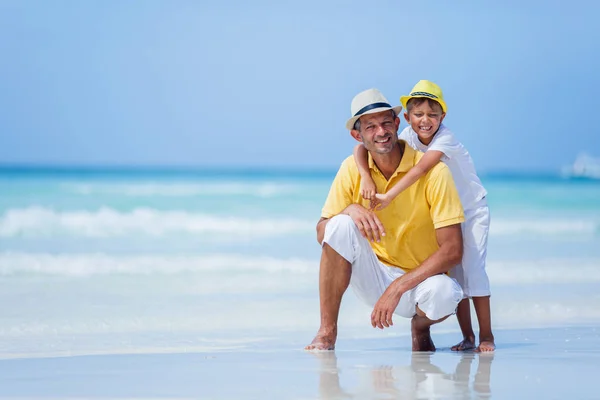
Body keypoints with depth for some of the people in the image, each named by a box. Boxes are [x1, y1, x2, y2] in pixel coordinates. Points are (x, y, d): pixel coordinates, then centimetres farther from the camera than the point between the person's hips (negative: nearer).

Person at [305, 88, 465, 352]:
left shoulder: (433, 171, -16)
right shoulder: (352, 169, -5)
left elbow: (453, 251, -19)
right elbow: (322, 234, -3)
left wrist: (397, 288, -25)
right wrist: (351, 209, -25)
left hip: (420, 279, -2)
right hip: (374, 277, 3)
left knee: (444, 294, -37)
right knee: (341, 225, -25)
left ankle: (420, 326, 2)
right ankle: (327, 332, -15)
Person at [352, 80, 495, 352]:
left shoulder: (445, 139, -27)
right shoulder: (408, 136, -12)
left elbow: (422, 167, -43)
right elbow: (361, 148, -19)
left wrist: (389, 196, -49)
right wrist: (366, 177, -38)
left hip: (472, 211, -5)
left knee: (472, 268, -13)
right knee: (453, 272, 2)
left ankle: (486, 336, -8)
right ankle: (467, 336, 7)